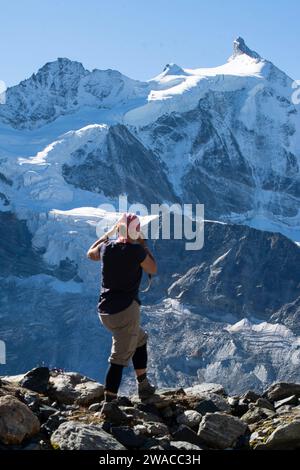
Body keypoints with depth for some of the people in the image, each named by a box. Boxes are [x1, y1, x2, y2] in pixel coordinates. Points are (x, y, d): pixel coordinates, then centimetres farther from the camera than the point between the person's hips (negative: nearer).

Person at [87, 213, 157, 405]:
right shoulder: (137, 250, -14)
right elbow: (153, 269, 4)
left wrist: (108, 234, 30)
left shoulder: (106, 247, 0)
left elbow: (91, 254, 25)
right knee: (120, 358, -5)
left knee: (140, 338, 27)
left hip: (105, 311, 7)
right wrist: (144, 245, 10)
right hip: (126, 310, -7)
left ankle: (144, 386, 33)